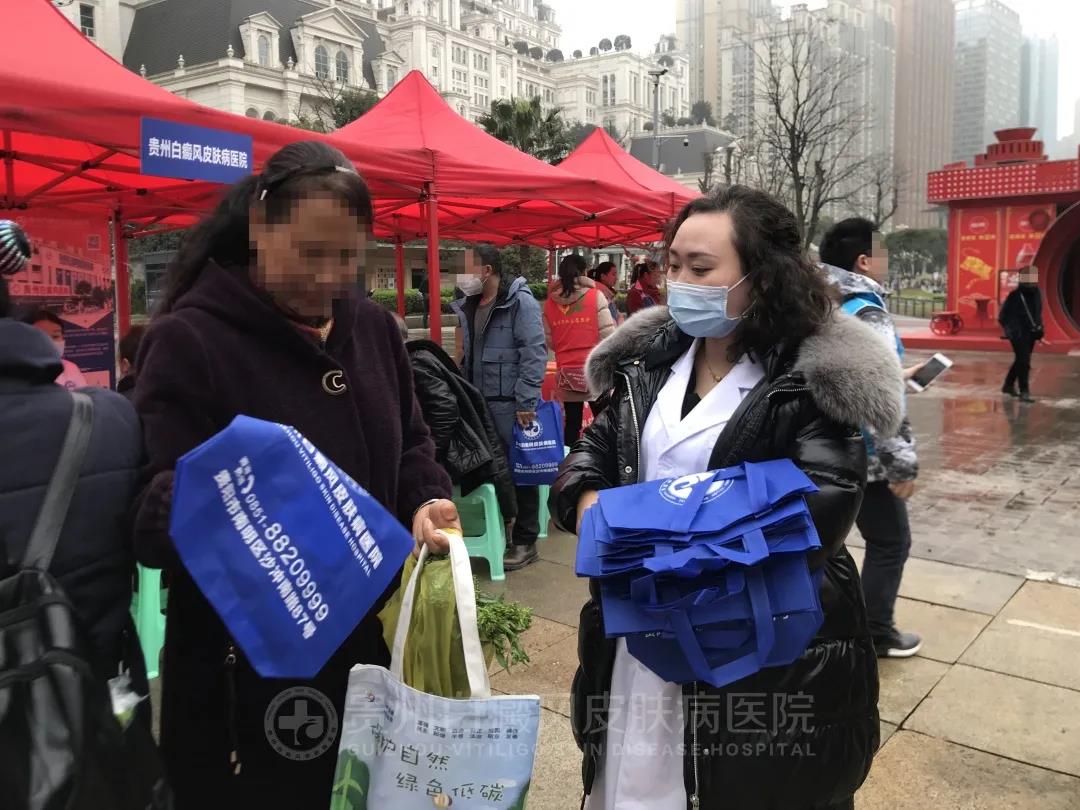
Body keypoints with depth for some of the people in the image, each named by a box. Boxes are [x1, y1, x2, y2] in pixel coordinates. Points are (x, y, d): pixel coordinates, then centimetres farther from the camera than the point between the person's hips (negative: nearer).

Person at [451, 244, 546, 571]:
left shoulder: (520, 302, -10)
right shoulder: (469, 306, 14)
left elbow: (534, 354, -16)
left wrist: (526, 402, -20)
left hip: (510, 405, -7)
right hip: (478, 404, 7)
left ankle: (524, 542, 12)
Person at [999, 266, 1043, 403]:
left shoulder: (1036, 295, 8)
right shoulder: (1015, 296, -11)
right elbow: (1002, 317, -7)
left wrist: (1039, 328, 13)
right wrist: (1011, 330, -13)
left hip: (1030, 335, 7)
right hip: (1019, 335, -7)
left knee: (1020, 361, 17)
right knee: (1023, 362, -12)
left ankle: (1008, 385, 32)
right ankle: (1024, 392, -10)